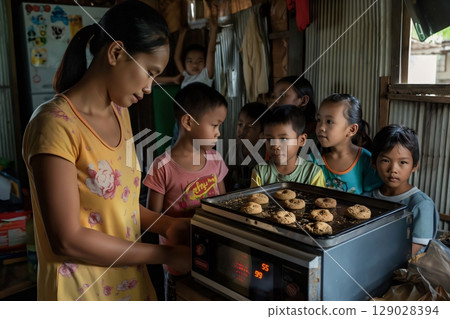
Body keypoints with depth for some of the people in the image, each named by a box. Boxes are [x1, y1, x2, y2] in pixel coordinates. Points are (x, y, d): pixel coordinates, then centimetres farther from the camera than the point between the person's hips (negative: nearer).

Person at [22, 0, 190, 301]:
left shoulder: (120, 113, 4)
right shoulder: (56, 123, -20)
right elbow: (67, 240, -21)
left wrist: (167, 225, -6)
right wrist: (166, 255, -17)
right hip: (81, 292, -7)